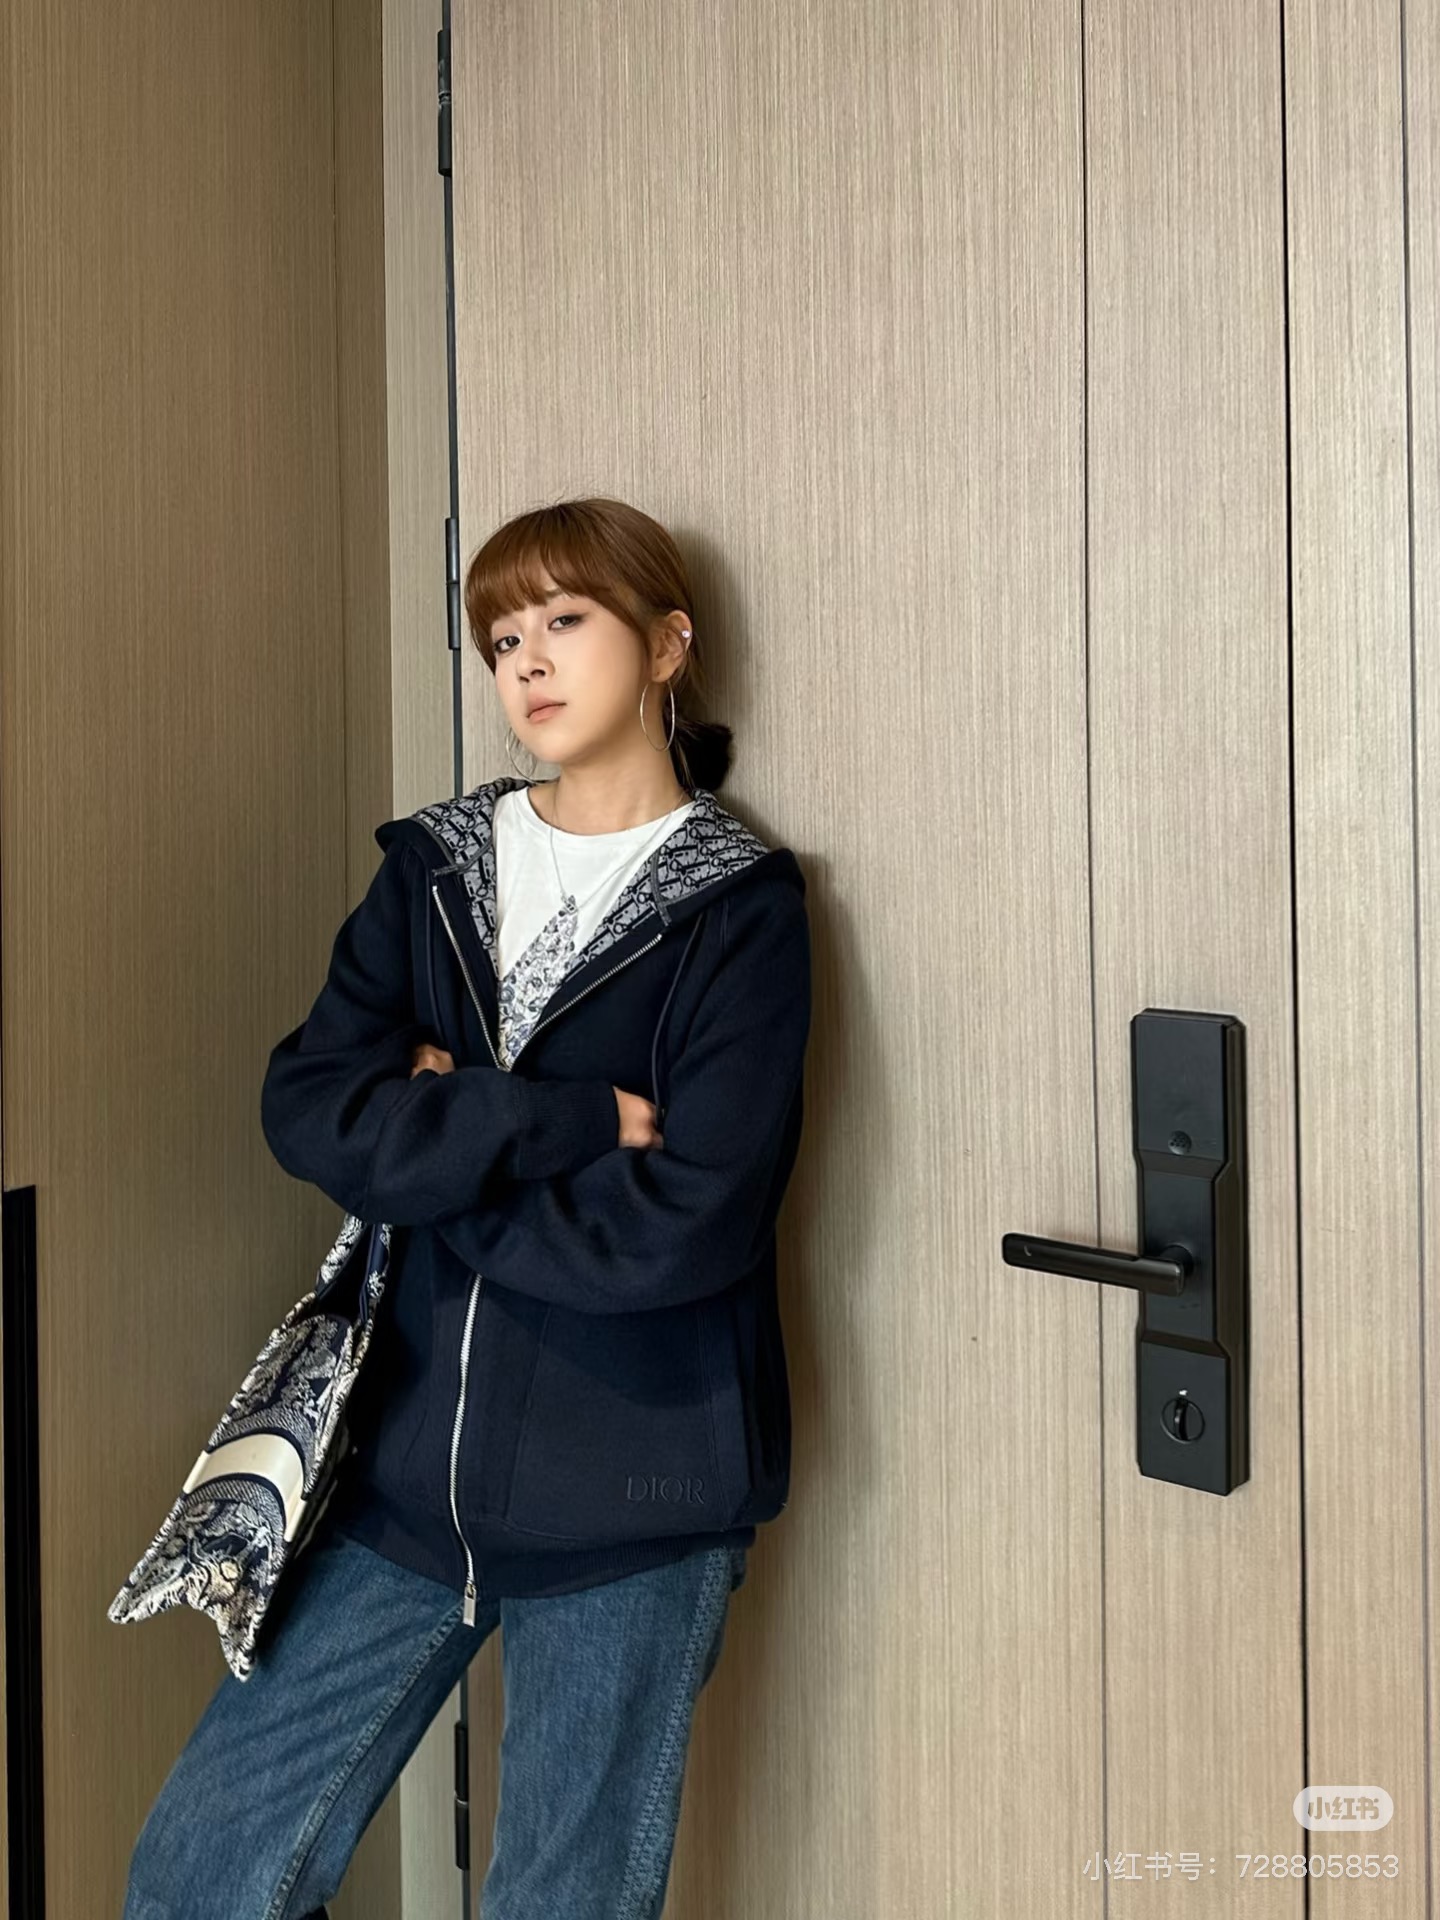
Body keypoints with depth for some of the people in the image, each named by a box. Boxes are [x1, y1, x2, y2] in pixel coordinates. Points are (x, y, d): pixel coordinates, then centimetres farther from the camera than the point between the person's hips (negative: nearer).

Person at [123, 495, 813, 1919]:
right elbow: (305, 1107, -8)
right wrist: (569, 1119, -16)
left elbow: (680, 1226, -19)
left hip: (632, 1495, -3)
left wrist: (440, 1146, -9)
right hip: (408, 1463, 4)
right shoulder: (435, 869, 6)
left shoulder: (738, 909, -7)